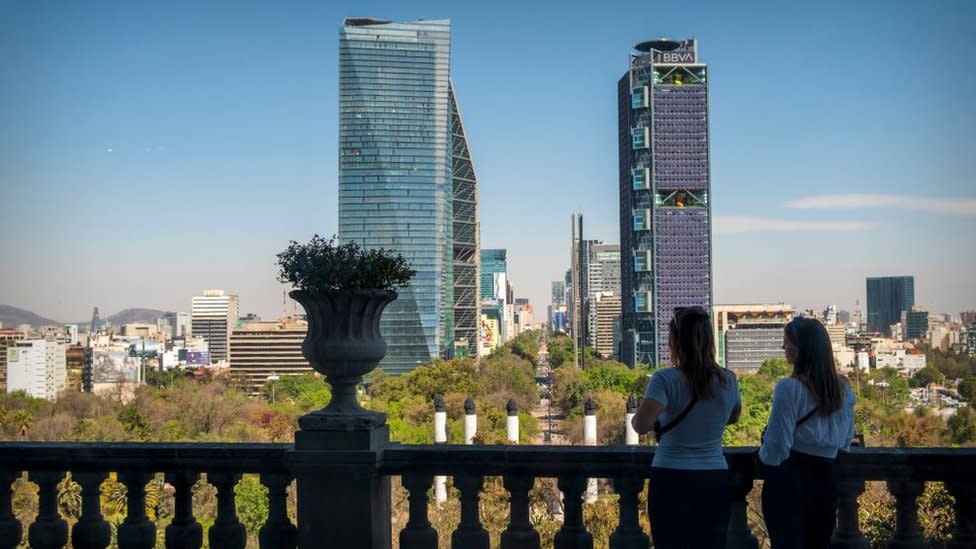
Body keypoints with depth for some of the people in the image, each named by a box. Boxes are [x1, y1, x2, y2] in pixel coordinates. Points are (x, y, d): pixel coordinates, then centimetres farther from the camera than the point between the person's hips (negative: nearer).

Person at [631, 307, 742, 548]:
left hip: (671, 480, -3)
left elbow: (641, 425, -23)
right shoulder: (728, 381, 0)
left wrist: (635, 418, -2)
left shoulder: (666, 380, -13)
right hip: (714, 480, 3)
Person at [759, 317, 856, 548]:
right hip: (826, 477, 6)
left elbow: (776, 446, -14)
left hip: (789, 479, -6)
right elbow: (846, 441, 14)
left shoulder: (790, 388, -16)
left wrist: (762, 455, 5)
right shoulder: (844, 388, 4)